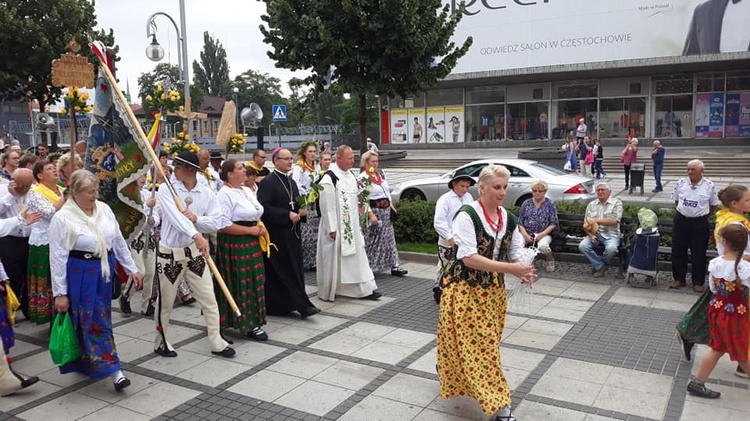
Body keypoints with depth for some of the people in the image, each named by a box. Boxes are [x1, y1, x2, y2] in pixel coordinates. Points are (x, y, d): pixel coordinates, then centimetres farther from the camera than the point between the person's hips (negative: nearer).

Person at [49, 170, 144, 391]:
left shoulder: (104, 209, 3)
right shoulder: (63, 218, -13)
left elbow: (118, 241, 11)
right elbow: (58, 257, -11)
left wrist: (132, 269, 11)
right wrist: (60, 293, -11)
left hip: (104, 273, 6)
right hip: (80, 277, -5)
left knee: (101, 320, 13)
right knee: (93, 322, -2)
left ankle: (88, 364, 29)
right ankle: (113, 370, 0)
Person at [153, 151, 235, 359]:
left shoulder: (207, 193, -3)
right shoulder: (166, 189, -12)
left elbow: (216, 223, -7)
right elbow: (175, 216, -30)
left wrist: (197, 219, -25)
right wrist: (195, 234, -44)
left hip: (195, 251, 3)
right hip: (169, 253, -2)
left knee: (209, 299, 6)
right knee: (165, 303, 11)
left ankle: (216, 342, 18)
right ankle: (161, 342, 31)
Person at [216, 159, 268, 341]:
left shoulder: (247, 191, 13)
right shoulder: (225, 195, -13)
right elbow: (223, 225, -20)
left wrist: (260, 227, 3)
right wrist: (250, 230, -16)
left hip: (252, 244, 8)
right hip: (234, 245, -8)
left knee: (253, 283, 11)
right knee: (240, 284, -2)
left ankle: (251, 322, 22)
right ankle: (247, 323, 8)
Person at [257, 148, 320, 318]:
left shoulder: (291, 182, 15)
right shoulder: (267, 182, -10)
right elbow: (264, 208, -19)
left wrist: (302, 211, 0)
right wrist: (287, 215, -21)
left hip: (292, 232, 8)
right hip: (276, 234, -8)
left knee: (294, 269, 8)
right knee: (281, 271, -4)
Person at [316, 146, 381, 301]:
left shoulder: (350, 176, 9)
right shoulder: (329, 179, -17)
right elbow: (327, 205, -18)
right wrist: (331, 228, -18)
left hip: (351, 226, 8)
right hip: (336, 227, -7)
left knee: (357, 256, 9)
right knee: (333, 259, 4)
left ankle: (366, 288, 14)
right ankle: (327, 292, 19)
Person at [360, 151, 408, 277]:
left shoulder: (381, 173, 11)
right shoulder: (363, 177, -13)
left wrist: (390, 204, 11)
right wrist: (371, 214, -20)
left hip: (386, 210, 7)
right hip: (374, 211, -7)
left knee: (390, 238, 7)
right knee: (372, 240, 1)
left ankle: (394, 266, 10)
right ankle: (367, 267, 14)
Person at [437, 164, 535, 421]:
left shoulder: (508, 219, 4)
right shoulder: (467, 215, -18)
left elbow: (516, 254, 9)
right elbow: (469, 258, -25)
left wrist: (523, 272, -15)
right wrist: (511, 269, -29)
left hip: (494, 291, 6)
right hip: (464, 289, -6)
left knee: (487, 345, 14)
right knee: (469, 345, -4)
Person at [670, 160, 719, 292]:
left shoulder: (709, 186, -8)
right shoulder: (681, 183, -2)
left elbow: (713, 205, 4)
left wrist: (703, 215, 7)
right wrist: (684, 212, 12)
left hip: (699, 224, -2)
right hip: (681, 221, 2)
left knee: (698, 254, 5)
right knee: (678, 251, 9)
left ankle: (698, 282, 18)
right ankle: (679, 279, 23)